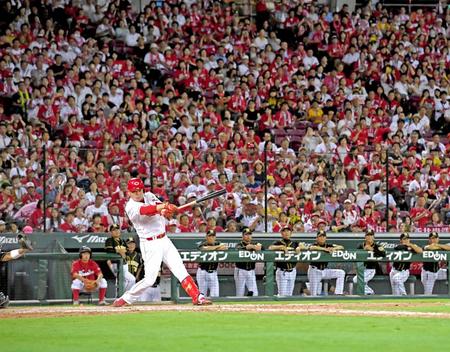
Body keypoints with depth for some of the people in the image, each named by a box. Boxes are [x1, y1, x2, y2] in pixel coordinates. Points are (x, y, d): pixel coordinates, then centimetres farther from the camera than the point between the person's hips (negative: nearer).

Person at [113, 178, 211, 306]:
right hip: (150, 244, -6)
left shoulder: (149, 196, 7)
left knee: (181, 270, -1)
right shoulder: (131, 207, -12)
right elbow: (144, 210, -32)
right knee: (149, 279, -9)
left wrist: (166, 210, -36)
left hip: (164, 240, 6)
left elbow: (159, 206, -12)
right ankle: (125, 299, 7)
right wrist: (161, 207, -49)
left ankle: (197, 297, -2)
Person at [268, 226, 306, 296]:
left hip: (292, 272, 4)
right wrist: (281, 247, -28)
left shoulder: (294, 243, 12)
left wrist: (299, 247, -18)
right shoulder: (278, 243, 0)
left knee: (289, 294, 8)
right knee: (282, 294, -9)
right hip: (282, 272, -4)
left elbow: (304, 246, 3)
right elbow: (270, 248, -17)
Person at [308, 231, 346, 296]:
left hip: (325, 271, 4)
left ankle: (338, 293, -12)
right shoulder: (315, 245, -6)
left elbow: (341, 247, 0)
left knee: (341, 273, -10)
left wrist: (333, 249, -21)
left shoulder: (328, 246, 6)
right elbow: (311, 248, -32)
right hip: (314, 271, -4)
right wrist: (325, 249, -38)